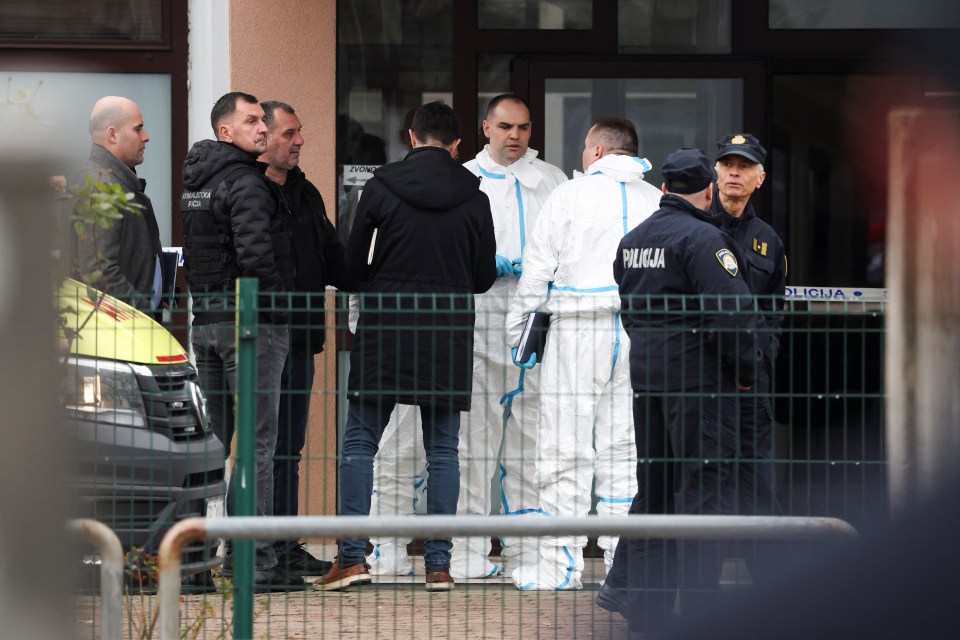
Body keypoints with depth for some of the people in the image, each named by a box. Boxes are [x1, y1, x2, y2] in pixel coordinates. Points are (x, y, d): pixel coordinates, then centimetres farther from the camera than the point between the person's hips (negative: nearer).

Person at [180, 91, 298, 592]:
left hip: (204, 322, 9)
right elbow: (255, 255, -23)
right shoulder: (247, 183, -13)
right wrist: (278, 303, -10)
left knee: (219, 442, 12)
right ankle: (256, 561, -9)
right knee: (257, 444, -7)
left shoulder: (194, 184, 15)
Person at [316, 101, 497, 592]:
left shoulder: (382, 187, -3)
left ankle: (352, 556, -4)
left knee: (359, 441, 5)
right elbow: (485, 276, 8)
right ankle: (438, 564, 5)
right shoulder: (473, 197, 1)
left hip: (385, 330, -1)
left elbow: (354, 262, 1)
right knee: (442, 450, 7)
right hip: (449, 333, 2)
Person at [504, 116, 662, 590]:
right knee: (625, 450, 8)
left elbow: (537, 270, -1)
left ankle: (561, 564, -2)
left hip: (579, 332, -4)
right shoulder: (658, 203, 9)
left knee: (565, 451, -1)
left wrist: (517, 331, 7)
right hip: (640, 332, 4)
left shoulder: (570, 195, -1)